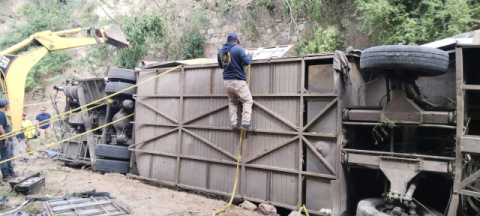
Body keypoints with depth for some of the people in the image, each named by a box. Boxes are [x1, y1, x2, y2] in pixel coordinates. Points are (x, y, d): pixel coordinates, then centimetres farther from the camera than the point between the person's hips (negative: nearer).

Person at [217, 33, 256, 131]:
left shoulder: (220, 51, 12)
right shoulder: (238, 48, -7)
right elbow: (246, 62, -10)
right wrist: (250, 55, 9)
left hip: (227, 81, 6)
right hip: (238, 80, -6)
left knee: (232, 102, 19)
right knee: (247, 101, 0)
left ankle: (233, 123, 10)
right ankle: (246, 123, -10)